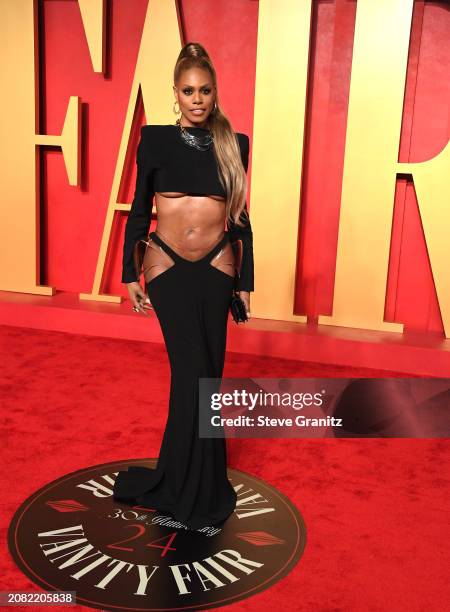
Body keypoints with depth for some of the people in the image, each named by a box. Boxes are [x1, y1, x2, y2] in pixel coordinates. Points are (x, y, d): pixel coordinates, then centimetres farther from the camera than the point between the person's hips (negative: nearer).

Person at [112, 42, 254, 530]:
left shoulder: (234, 143, 6)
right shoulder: (156, 139, 1)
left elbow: (240, 216, 9)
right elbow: (139, 209, 5)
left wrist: (246, 279, 7)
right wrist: (130, 274, 3)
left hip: (216, 269, 2)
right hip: (168, 269, -2)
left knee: (197, 374, 6)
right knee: (196, 373, -5)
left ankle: (184, 479, 26)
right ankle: (198, 490, 15)